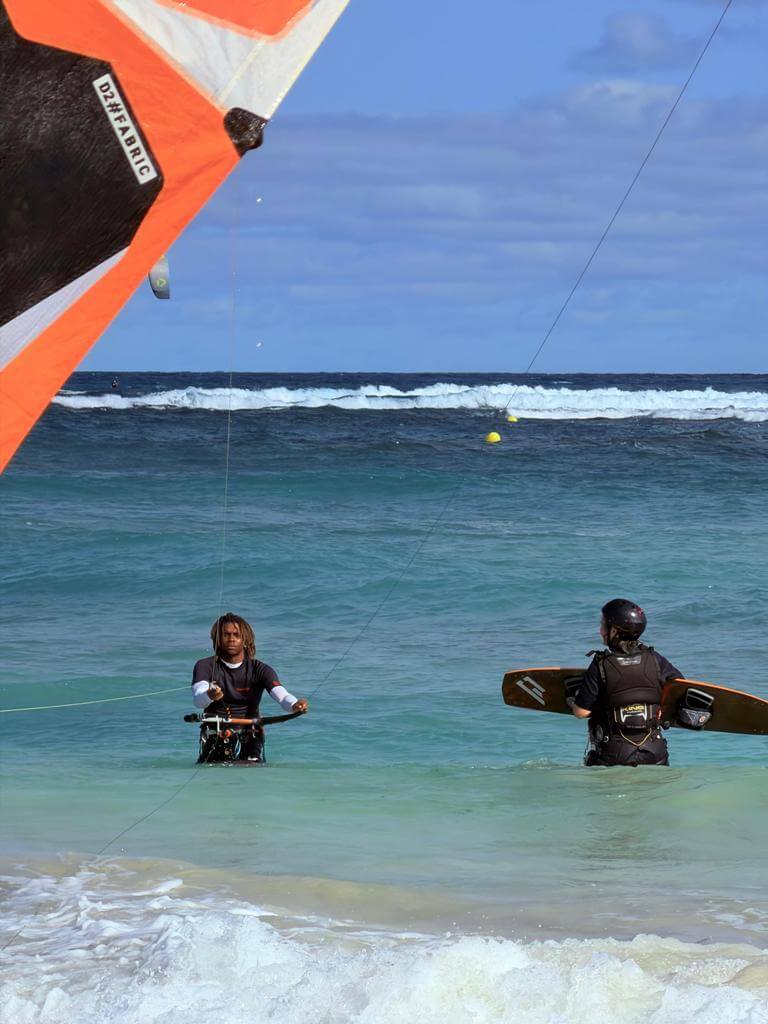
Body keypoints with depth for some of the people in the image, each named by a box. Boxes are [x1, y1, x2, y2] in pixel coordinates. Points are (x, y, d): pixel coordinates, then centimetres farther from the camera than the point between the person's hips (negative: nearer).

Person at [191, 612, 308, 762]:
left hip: (249, 739, 0)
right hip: (214, 739, 0)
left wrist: (295, 705, -41)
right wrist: (209, 695, -44)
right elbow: (197, 700, -18)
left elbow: (281, 695, -17)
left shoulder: (259, 670, 0)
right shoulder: (205, 666, 0)